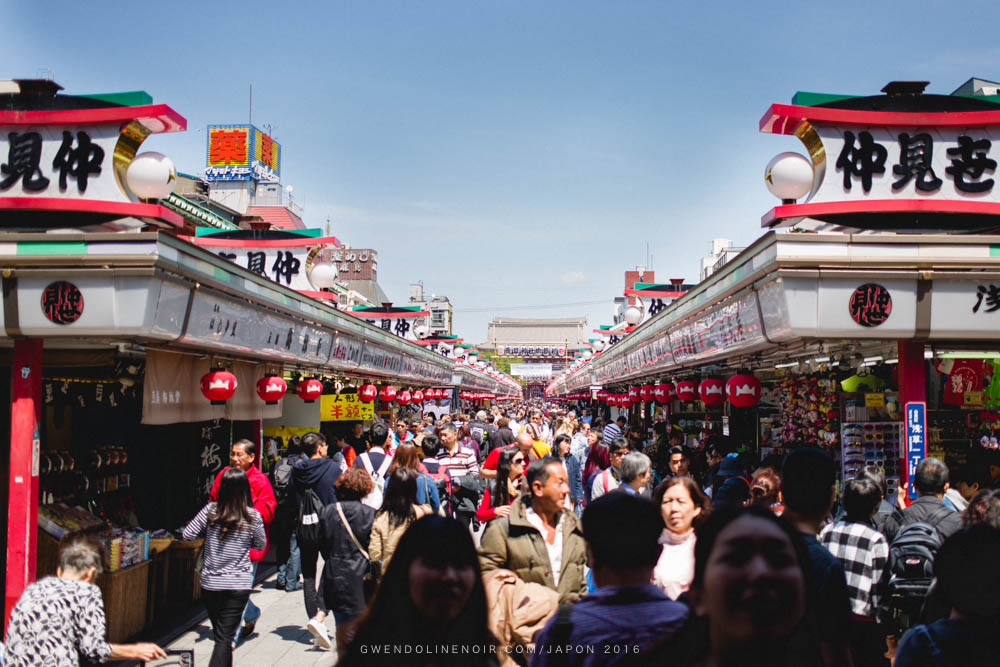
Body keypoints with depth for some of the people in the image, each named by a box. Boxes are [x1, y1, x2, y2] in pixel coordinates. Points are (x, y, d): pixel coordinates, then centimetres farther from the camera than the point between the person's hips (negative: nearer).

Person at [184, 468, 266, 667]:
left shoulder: (210, 510, -5)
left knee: (221, 634, 17)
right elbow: (261, 544, 7)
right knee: (225, 638, -2)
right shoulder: (253, 516, -8)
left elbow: (188, 534, 1)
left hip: (210, 583, 2)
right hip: (238, 585, -2)